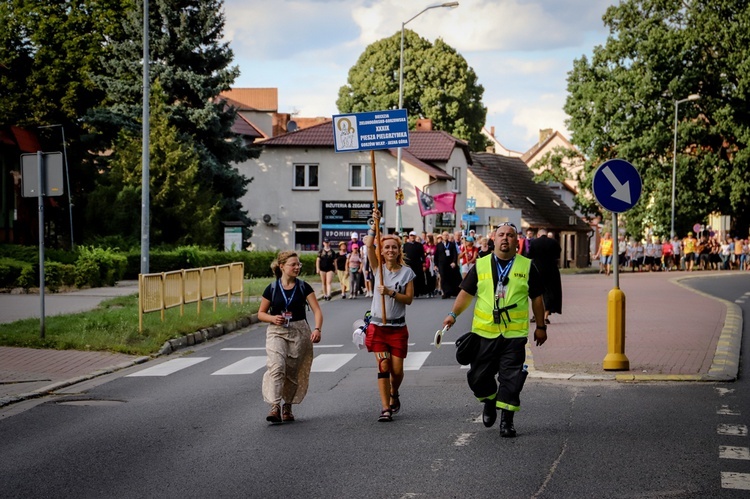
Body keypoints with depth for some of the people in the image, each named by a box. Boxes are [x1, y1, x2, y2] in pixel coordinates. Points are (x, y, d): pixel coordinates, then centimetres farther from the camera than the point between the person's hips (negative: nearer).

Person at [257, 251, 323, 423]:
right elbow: (261, 313, 9)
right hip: (276, 332, -1)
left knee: (293, 372, 4)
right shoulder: (272, 289, 2)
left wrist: (317, 329, -21)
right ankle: (275, 406, -24)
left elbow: (317, 310, -4)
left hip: (299, 332, 1)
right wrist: (273, 318, -12)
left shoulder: (304, 287, 3)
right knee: (276, 367, -19)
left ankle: (288, 407, 20)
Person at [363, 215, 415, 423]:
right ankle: (386, 408, -4)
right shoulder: (378, 268, 2)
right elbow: (369, 245, -13)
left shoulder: (406, 272, 1)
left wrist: (391, 292, -20)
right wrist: (375, 224, -23)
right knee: (384, 366, -9)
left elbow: (409, 298, -6)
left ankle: (394, 395, 35)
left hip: (398, 328, 0)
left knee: (397, 370, 3)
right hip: (378, 326, 0)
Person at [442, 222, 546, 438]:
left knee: (511, 378, -5)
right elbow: (466, 292, 9)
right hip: (484, 331, 2)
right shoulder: (481, 265, 7)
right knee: (478, 375, 6)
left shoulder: (527, 266, 4)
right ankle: (490, 402, 34)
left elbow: (537, 298, 9)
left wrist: (540, 326, 10)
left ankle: (507, 419, 5)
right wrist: (453, 314, -4)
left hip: (514, 333, -1)